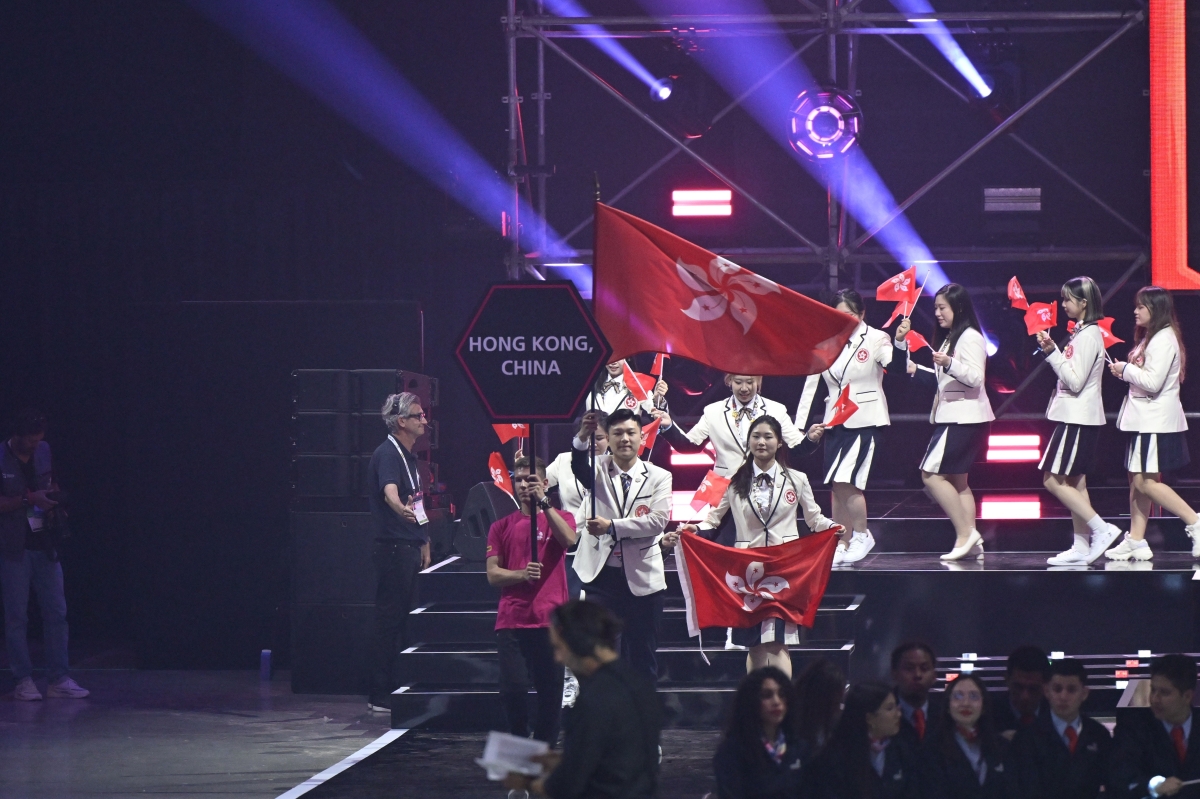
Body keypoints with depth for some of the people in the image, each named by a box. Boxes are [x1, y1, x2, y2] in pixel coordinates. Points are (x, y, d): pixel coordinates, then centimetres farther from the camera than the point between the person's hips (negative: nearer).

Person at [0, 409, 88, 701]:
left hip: (44, 544, 5)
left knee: (56, 611, 2)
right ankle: (23, 680, 4)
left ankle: (59, 679, 5)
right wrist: (28, 499, -22)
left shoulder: (43, 451, 8)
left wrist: (54, 496, 3)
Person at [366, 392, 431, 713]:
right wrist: (402, 509, -54)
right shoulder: (387, 454, -14)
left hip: (409, 547, 10)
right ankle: (381, 696, -6)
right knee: (389, 620, -8)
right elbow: (389, 491, -34)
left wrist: (424, 543, 24)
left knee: (401, 618, 12)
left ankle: (395, 689, 18)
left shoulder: (409, 456, 17)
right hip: (392, 547, -10)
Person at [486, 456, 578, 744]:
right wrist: (522, 574, -14)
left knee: (550, 690, 1)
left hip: (550, 620, 0)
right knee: (513, 687, -10)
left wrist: (543, 502, -20)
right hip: (512, 621, 0)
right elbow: (493, 574, 5)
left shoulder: (560, 518, 9)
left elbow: (569, 540, -15)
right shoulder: (502, 526, 11)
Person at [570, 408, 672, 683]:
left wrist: (612, 526, -19)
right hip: (602, 576, 0)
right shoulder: (599, 469, 5)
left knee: (642, 658, 6)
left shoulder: (659, 477, 4)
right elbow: (580, 469, -19)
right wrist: (582, 439, -40)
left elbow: (658, 521, -10)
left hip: (642, 579, 0)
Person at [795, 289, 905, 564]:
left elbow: (897, 367, -20)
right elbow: (810, 385, 8)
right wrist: (799, 426, 3)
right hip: (835, 423, 5)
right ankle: (842, 544, 14)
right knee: (837, 487, 4)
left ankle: (861, 534, 5)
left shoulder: (875, 339, -4)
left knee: (846, 482, -15)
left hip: (867, 421, -5)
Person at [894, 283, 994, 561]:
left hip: (967, 418, -10)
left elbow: (975, 378, -20)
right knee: (957, 481, 9)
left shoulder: (970, 337, -12)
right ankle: (971, 542, 8)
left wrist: (950, 364, -35)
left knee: (932, 473, -14)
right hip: (951, 416, 10)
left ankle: (965, 533, -11)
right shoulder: (948, 338, 18)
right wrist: (916, 370, 14)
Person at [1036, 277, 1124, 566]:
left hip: (1078, 417, -10)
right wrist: (1052, 350, 8)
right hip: (1075, 415, 10)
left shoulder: (1088, 336, -16)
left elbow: (1075, 381, -20)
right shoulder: (1082, 332, 14)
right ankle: (1081, 547, 9)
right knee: (1073, 482, 9)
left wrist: (1052, 352, -19)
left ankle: (1101, 529, -9)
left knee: (1053, 479, -10)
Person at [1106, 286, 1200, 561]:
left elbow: (1153, 382, -23)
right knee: (1136, 479, 9)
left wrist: (1125, 370, -11)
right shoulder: (1149, 338, 17)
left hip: (1157, 422, -11)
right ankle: (1136, 541, 12)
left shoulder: (1164, 340, -15)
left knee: (1146, 482, -12)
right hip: (1144, 419, 11)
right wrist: (1125, 372, 6)